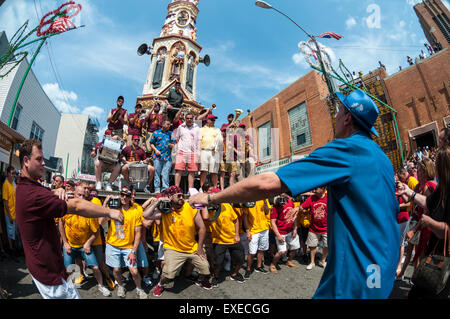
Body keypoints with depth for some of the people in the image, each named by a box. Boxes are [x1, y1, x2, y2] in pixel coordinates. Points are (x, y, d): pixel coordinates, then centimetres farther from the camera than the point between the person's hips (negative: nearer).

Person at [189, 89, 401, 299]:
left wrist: (211, 198, -19)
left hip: (356, 280, -9)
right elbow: (393, 210, 20)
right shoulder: (382, 157, 7)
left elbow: (266, 184, -30)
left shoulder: (345, 148, -23)